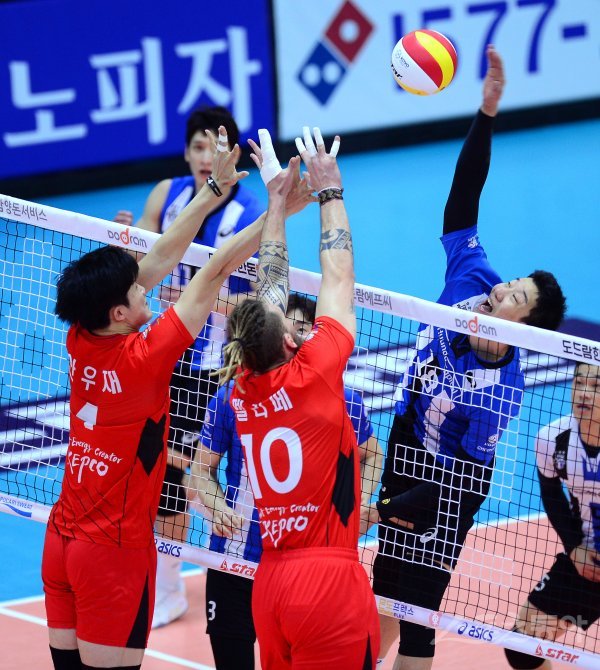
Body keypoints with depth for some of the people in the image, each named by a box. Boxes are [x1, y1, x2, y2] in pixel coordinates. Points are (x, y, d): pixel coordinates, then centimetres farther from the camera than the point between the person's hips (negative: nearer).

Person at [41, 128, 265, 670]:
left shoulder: (80, 345, -2)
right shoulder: (141, 361, -19)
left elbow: (162, 258, 4)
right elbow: (212, 276, -15)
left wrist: (213, 190, 9)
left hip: (62, 539, 7)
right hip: (115, 551, -7)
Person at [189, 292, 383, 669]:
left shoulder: (342, 401, -4)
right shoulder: (232, 396, -5)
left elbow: (371, 455, 14)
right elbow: (203, 469, 5)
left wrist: (360, 504, -2)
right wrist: (218, 507, -14)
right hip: (235, 558, 0)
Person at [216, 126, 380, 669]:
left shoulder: (242, 391, 6)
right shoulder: (310, 376, -10)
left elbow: (269, 290, 17)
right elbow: (338, 276, 1)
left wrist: (278, 198, 24)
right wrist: (329, 190, 11)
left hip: (270, 580, 7)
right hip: (330, 581, -7)